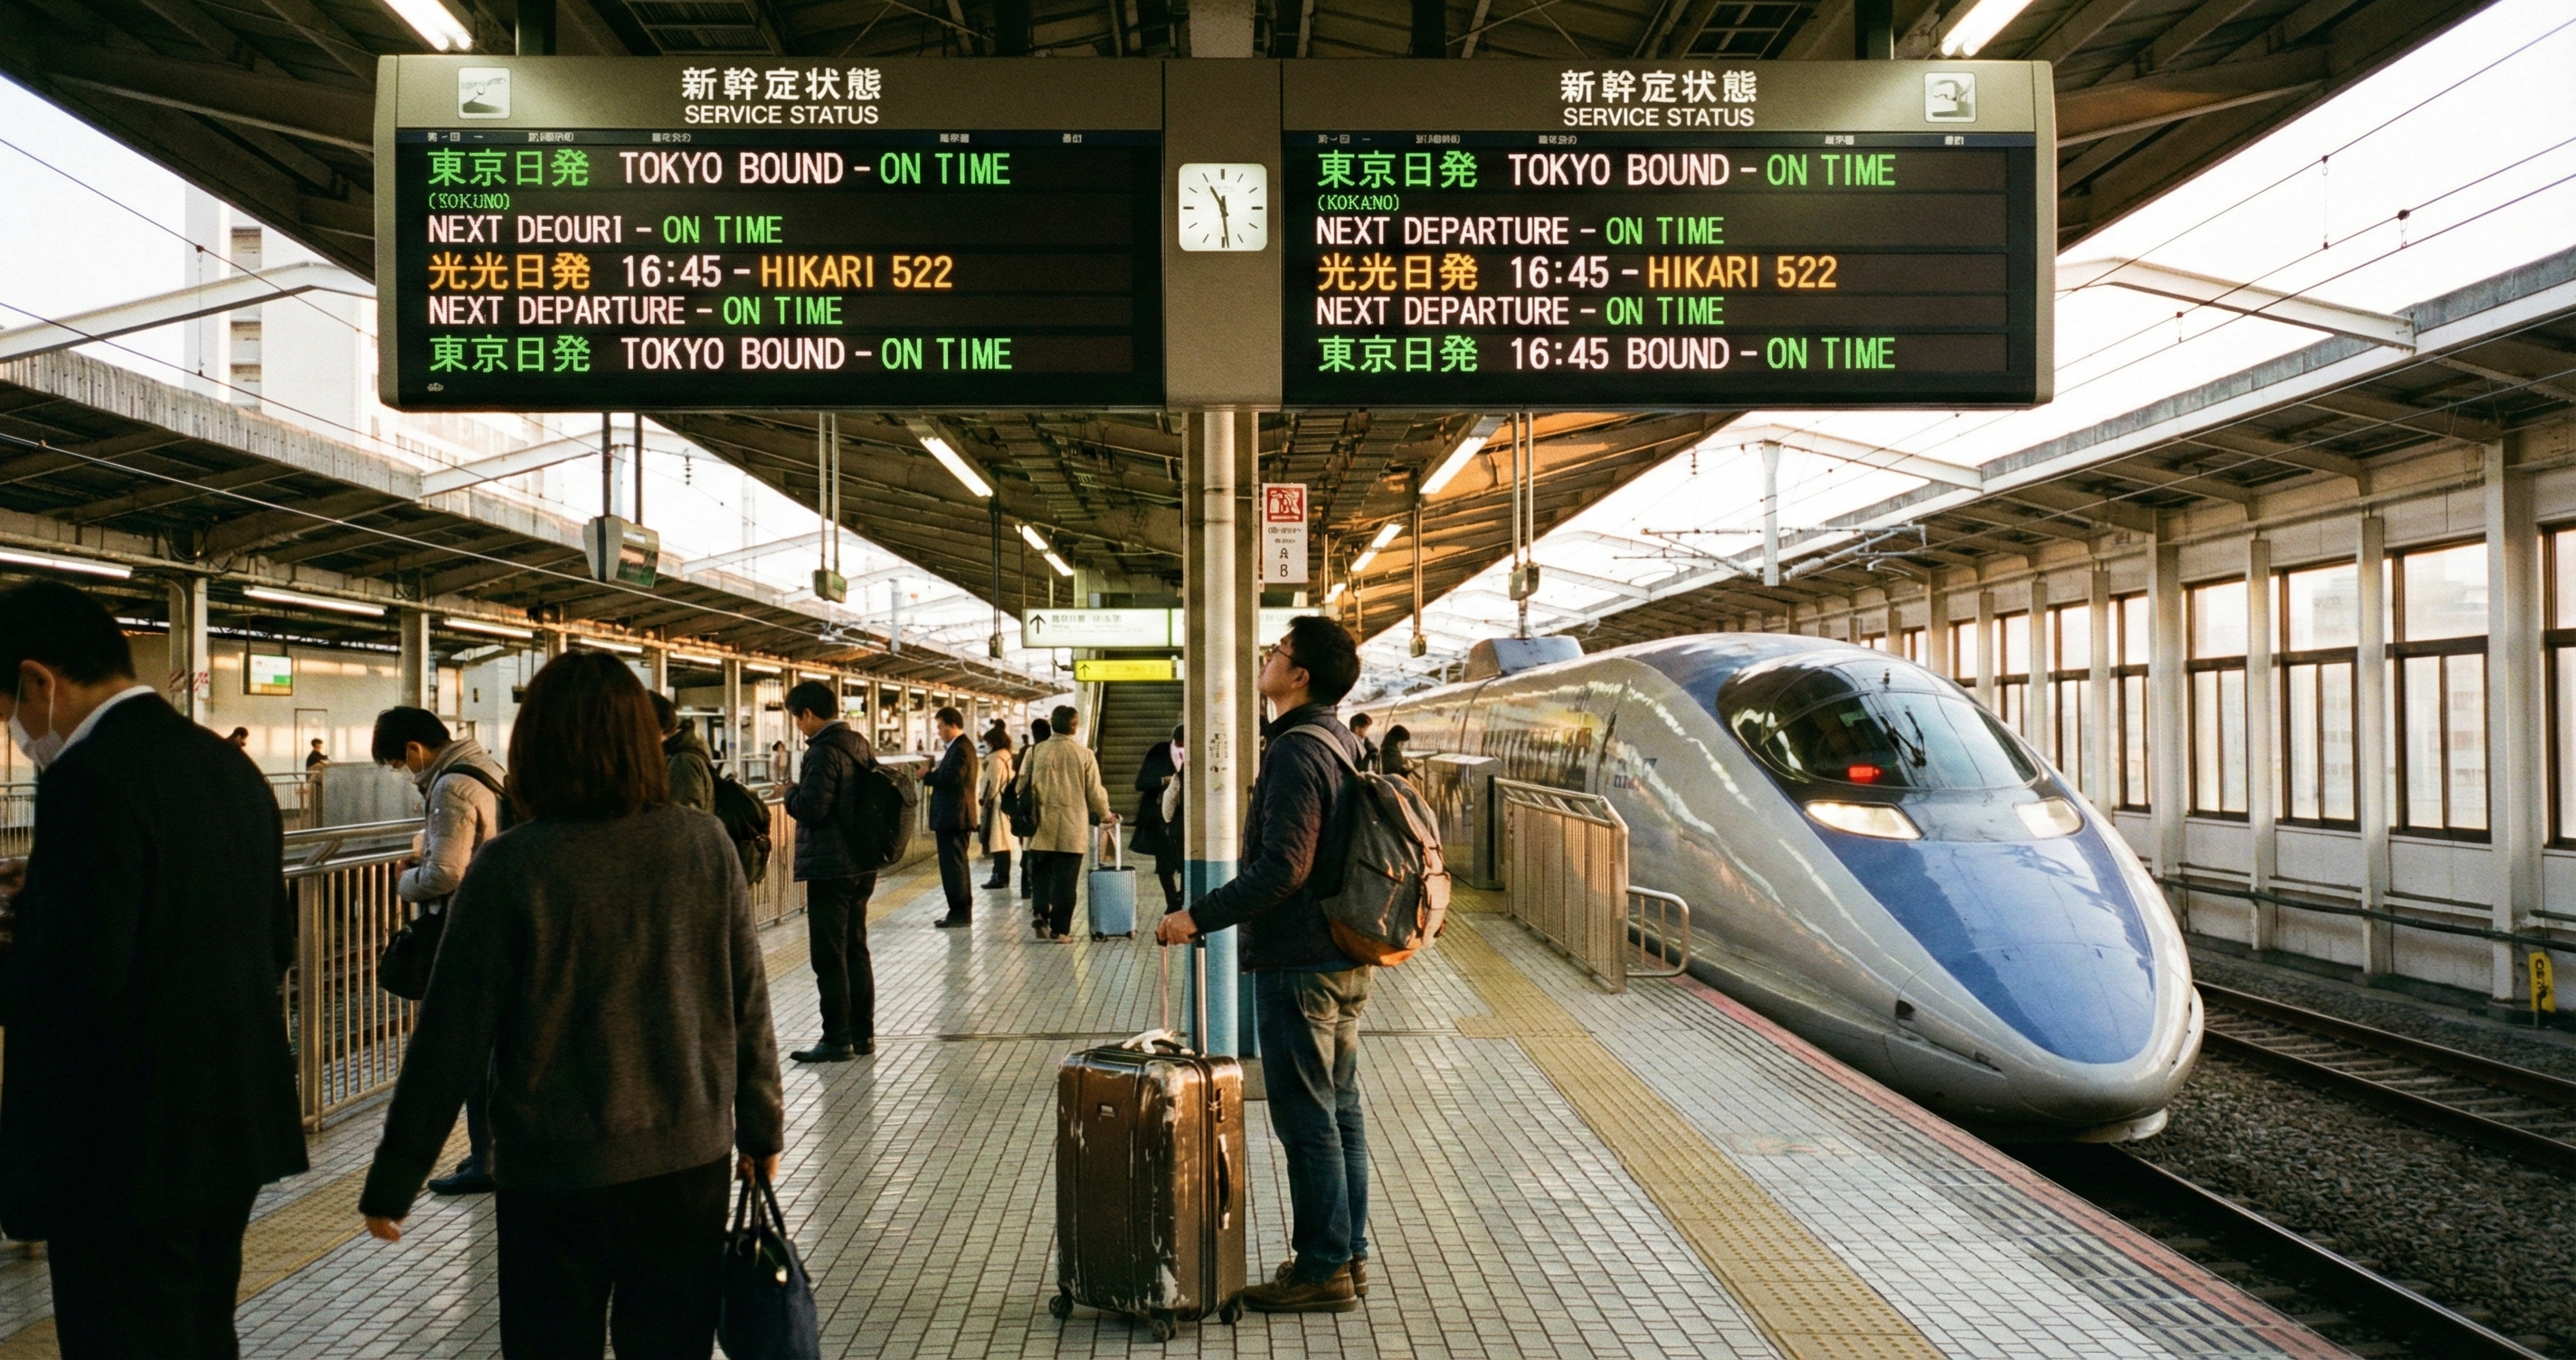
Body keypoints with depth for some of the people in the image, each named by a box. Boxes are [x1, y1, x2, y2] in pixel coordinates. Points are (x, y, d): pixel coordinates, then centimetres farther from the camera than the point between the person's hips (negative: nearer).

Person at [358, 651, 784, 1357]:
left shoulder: (509, 867, -13)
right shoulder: (704, 843, -6)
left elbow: (450, 1036, -9)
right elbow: (747, 1002, 0)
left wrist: (392, 1181, 2)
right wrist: (761, 1126, 12)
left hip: (554, 1169, -2)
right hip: (690, 1157, 2)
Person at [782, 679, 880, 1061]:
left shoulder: (824, 751, -17)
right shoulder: (861, 745, 9)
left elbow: (811, 808, -24)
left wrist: (791, 793, -3)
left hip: (829, 868, -9)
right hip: (861, 865, 9)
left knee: (829, 957, -2)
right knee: (856, 950, 15)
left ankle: (837, 1040, 2)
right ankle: (862, 1034, 20)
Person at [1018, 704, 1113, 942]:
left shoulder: (1036, 751, -2)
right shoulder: (1084, 754, -5)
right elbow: (1095, 791, 0)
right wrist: (1105, 815, 18)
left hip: (1041, 826, 1)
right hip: (1072, 828, -1)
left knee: (1041, 872, 14)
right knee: (1065, 878, 4)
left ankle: (1040, 912, -5)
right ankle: (1059, 928, 4)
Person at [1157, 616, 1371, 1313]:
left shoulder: (1296, 752, -19)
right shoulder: (1344, 744, 12)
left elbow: (1282, 868, -26)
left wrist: (1199, 917, -21)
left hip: (1299, 963, -10)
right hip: (1346, 957, 10)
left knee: (1305, 1119, -1)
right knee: (1339, 1111, 15)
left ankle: (1323, 1268, 8)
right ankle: (1347, 1255, 24)